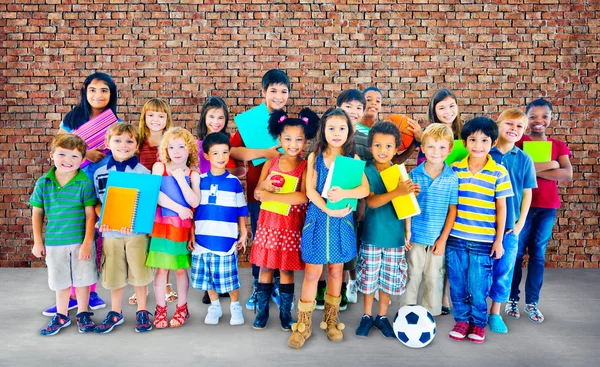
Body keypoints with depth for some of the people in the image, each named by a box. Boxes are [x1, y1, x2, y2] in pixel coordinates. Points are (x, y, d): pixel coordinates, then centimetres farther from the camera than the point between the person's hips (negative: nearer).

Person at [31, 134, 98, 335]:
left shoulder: (85, 183, -12)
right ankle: (61, 315, 34)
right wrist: (38, 241, 5)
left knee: (82, 279, 11)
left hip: (81, 241, -2)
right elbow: (37, 213, 5)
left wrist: (87, 242, -13)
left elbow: (90, 214, -10)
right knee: (60, 281, 16)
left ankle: (82, 314, 30)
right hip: (54, 242, 3)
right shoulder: (43, 183, -3)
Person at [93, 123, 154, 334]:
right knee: (113, 274, 12)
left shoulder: (143, 172, -5)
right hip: (110, 232, 2)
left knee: (138, 272, 7)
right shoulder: (100, 173, 4)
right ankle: (115, 312, 30)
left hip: (137, 231, -2)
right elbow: (97, 202, 8)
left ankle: (142, 311, 25)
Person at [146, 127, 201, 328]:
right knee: (161, 268, 4)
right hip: (161, 225, 0)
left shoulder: (193, 174, 0)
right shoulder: (159, 167, 0)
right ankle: (160, 309, 18)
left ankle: (182, 308, 24)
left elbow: (195, 202, -13)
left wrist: (180, 179, -15)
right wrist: (178, 208, -13)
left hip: (182, 228, 0)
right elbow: (156, 195, -10)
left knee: (180, 268, 9)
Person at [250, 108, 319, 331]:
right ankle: (262, 311, 23)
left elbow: (304, 197, -21)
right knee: (265, 267, 10)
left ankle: (285, 313, 21)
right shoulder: (270, 163, 2)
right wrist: (265, 186, -19)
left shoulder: (306, 167, -8)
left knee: (287, 269, 6)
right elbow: (257, 194, 4)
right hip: (268, 223, 3)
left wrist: (271, 196, -19)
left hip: (291, 226, -3)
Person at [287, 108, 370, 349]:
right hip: (318, 218, -1)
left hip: (342, 220, 1)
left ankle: (331, 320, 28)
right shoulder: (315, 157, 0)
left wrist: (344, 194, -28)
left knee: (336, 269, 12)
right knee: (312, 271, 2)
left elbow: (365, 189, -10)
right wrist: (328, 209, -20)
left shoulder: (353, 158, 1)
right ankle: (303, 325, 14)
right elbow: (310, 190, -8)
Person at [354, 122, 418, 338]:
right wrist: (398, 192, -34)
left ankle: (382, 316, 28)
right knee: (369, 277, 9)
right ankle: (367, 316, 26)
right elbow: (371, 201, -21)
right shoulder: (367, 172, -7)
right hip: (372, 235, -2)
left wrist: (407, 233, 0)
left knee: (389, 278, 11)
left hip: (395, 236, 2)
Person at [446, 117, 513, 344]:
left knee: (478, 286, 5)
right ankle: (462, 319, 28)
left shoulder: (499, 173, -4)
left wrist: (498, 240, -1)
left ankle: (479, 323, 26)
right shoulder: (455, 169, 1)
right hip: (455, 239, 2)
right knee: (457, 284, 10)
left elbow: (501, 208, 0)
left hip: (483, 241, -2)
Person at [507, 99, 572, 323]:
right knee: (517, 252, 3)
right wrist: (550, 165, -16)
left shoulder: (558, 146, 8)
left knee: (538, 254, 8)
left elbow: (568, 175, -8)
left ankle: (532, 302, 17)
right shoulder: (518, 143, -1)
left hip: (547, 208, 3)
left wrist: (533, 170, -15)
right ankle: (512, 299, 15)